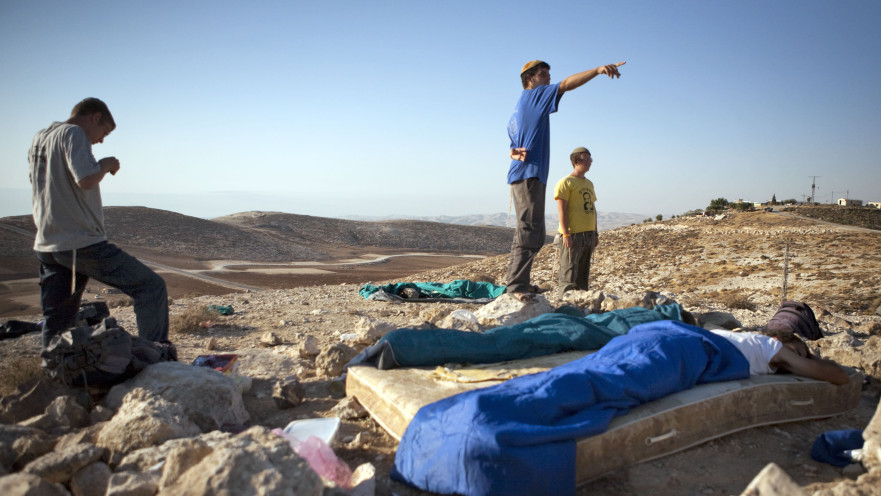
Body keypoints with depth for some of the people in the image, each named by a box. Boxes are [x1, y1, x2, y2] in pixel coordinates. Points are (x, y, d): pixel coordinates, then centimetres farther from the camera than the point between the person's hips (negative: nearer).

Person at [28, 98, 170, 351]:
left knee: (55, 326, 14)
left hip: (46, 246, 9)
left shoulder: (38, 140, 20)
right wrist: (106, 164, -4)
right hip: (82, 242, -9)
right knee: (152, 287, -6)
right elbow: (86, 179, -23)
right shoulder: (72, 133, -7)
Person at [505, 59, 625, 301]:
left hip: (522, 175, 10)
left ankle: (517, 280, 17)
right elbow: (566, 84, -12)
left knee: (531, 233, 12)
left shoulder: (518, 110, 26)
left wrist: (516, 153, 1)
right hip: (528, 174, -10)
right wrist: (598, 70, -19)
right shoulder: (533, 95, 1)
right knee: (529, 231, -13)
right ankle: (516, 284, -14)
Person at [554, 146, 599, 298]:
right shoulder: (566, 182, -5)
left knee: (584, 273, 12)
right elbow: (562, 210, -12)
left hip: (588, 234, 8)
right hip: (573, 234, -8)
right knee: (569, 271, -8)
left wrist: (595, 234, 18)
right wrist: (566, 234, -18)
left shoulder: (589, 184, 20)